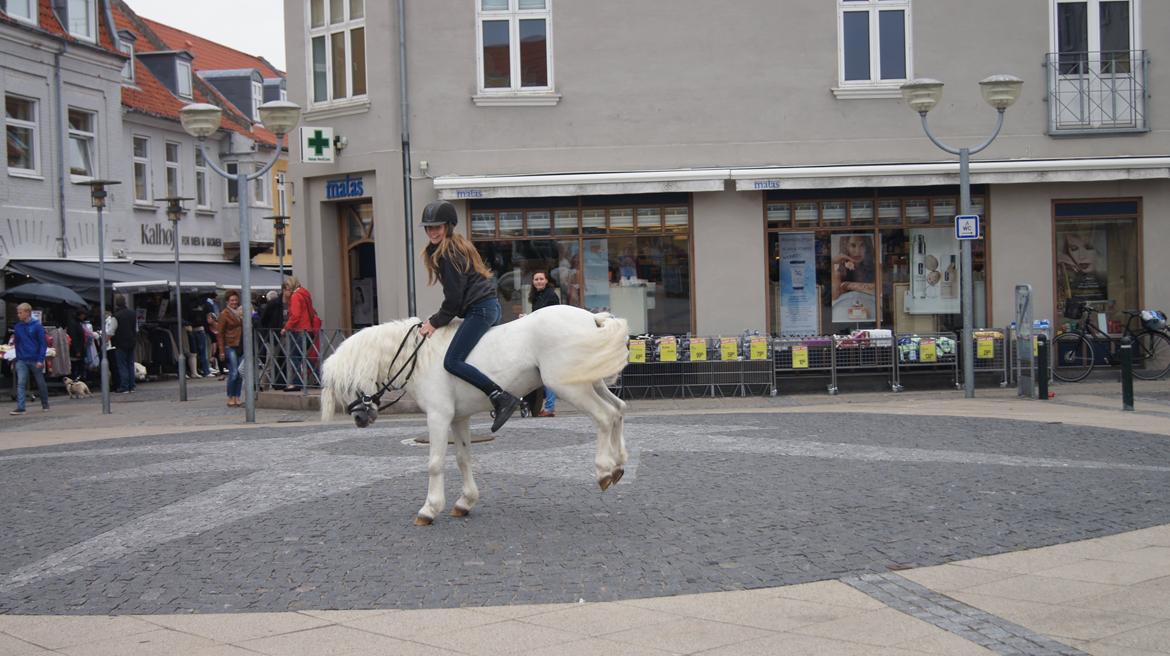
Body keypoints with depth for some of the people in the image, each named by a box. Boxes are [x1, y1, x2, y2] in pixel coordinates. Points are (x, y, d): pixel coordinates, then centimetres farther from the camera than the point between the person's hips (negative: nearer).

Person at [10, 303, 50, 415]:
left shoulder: (37, 326, -8)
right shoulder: (18, 327, 5)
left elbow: (43, 344, -9)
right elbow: (17, 343, 11)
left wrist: (41, 360, -14)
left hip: (35, 361, -3)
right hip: (22, 361, 3)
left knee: (41, 383, 10)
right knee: (20, 384, -9)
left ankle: (45, 405, 27)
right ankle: (20, 408, -12)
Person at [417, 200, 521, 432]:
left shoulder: (448, 253, -11)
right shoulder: (457, 246, 20)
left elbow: (454, 296, -14)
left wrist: (436, 322, -5)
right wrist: (437, 319, 17)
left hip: (479, 310, -11)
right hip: (490, 307, 11)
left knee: (452, 362, -17)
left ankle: (501, 398, -25)